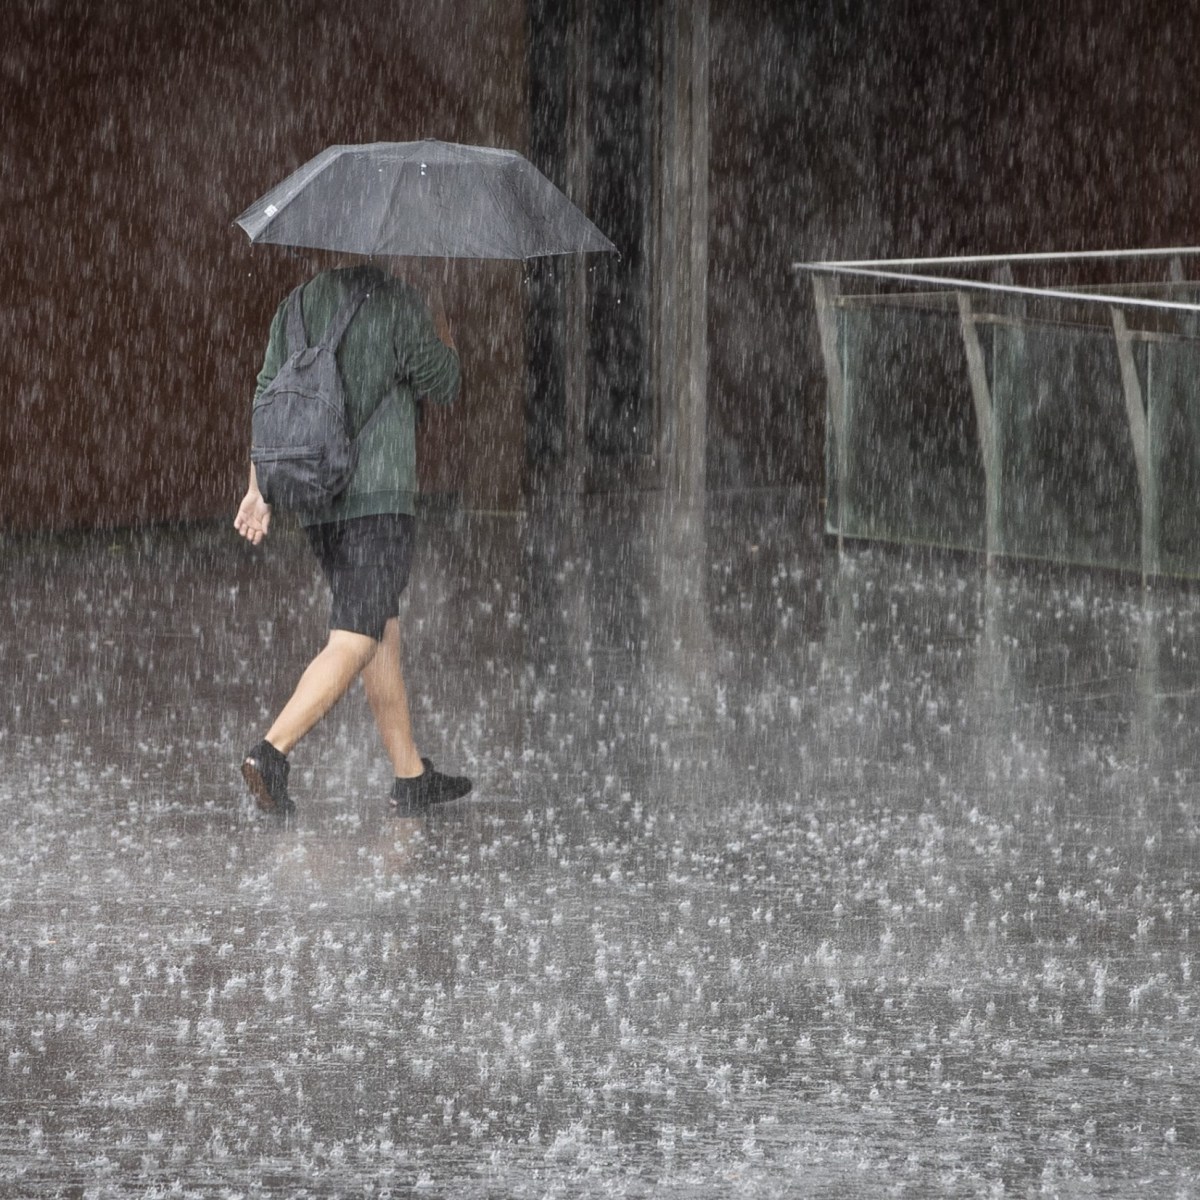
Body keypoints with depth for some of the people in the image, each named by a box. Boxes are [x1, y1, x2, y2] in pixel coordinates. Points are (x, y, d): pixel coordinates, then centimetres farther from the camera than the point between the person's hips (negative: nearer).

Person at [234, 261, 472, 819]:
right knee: (355, 642, -9)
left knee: (384, 633, 14)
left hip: (314, 499, 7)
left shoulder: (297, 305, 11)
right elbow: (441, 386, 0)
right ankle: (272, 750, -24)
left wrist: (258, 489, 13)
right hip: (379, 493, -7)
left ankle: (412, 777, 18)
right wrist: (443, 336, 20)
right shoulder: (397, 301, -6)